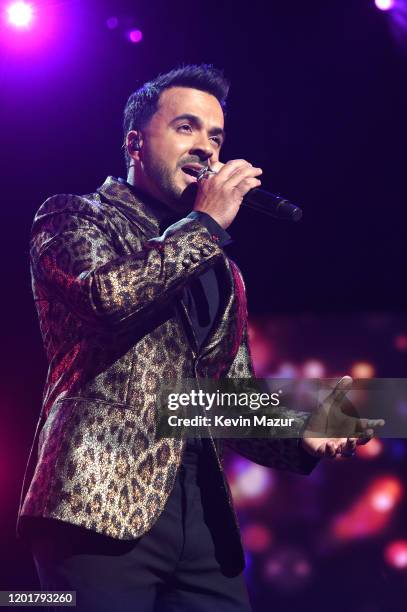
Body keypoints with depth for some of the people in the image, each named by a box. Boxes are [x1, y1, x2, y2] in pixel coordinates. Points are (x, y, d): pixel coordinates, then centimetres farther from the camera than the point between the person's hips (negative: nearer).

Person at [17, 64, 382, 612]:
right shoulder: (73, 217, 6)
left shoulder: (222, 273, 23)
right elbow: (106, 295, -16)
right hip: (105, 504, -5)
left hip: (205, 521, 6)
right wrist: (205, 224, -5)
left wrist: (302, 438, 0)